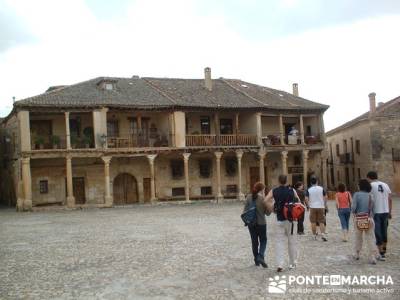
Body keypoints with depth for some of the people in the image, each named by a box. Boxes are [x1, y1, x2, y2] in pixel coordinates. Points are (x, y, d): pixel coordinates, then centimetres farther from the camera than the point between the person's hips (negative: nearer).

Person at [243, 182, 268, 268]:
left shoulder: (249, 197, -3)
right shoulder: (263, 198, -13)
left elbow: (245, 210, -1)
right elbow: (267, 212, -8)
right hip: (261, 223, -3)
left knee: (254, 242, 15)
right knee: (263, 241, 13)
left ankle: (256, 260, 21)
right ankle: (261, 256, -7)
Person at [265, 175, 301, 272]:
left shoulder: (273, 191, -2)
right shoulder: (292, 191, 0)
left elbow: (264, 201, -11)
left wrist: (272, 208, 4)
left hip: (280, 220, 0)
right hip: (291, 219, 1)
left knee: (280, 242, 3)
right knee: (292, 242, 12)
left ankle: (280, 264, -9)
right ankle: (292, 263, 20)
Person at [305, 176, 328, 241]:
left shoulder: (309, 190, -3)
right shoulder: (321, 188, -1)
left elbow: (306, 199, -9)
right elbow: (325, 197, 0)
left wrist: (308, 205, 7)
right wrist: (325, 205, 13)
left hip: (312, 207, 0)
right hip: (321, 207, 1)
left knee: (313, 222, 8)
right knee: (321, 222, 5)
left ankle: (314, 235, 12)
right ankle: (323, 234, -13)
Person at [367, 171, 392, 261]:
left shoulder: (370, 186, -7)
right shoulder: (385, 185, 8)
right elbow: (390, 199, 8)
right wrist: (390, 212, 14)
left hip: (375, 213, -5)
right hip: (385, 212, 5)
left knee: (378, 233, 2)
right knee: (384, 232, 17)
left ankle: (382, 254, 3)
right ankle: (384, 251, 28)